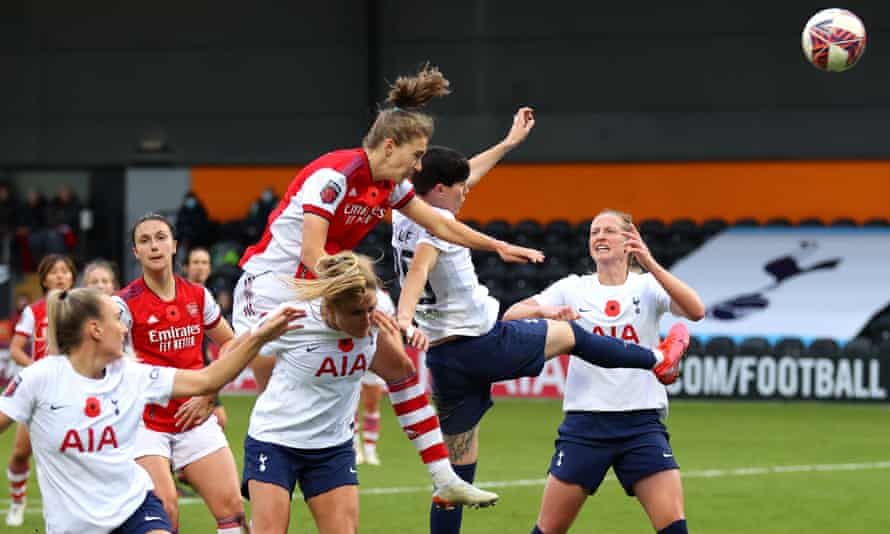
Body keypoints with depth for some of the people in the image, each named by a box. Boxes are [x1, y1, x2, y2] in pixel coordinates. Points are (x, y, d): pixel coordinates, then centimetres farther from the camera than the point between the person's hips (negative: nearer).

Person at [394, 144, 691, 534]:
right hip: (484, 343, -7)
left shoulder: (403, 217, 10)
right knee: (568, 333, 19)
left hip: (441, 357, 7)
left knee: (458, 469, 9)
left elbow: (464, 177, 23)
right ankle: (658, 359, 37)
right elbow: (419, 269, -34)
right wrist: (403, 318, -51)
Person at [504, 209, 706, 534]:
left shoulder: (648, 286, 3)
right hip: (585, 421, 1)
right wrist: (545, 311, -23)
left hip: (642, 423, -1)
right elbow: (511, 315, -2)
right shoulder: (573, 288, 7)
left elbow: (695, 311, -16)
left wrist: (650, 265, -27)